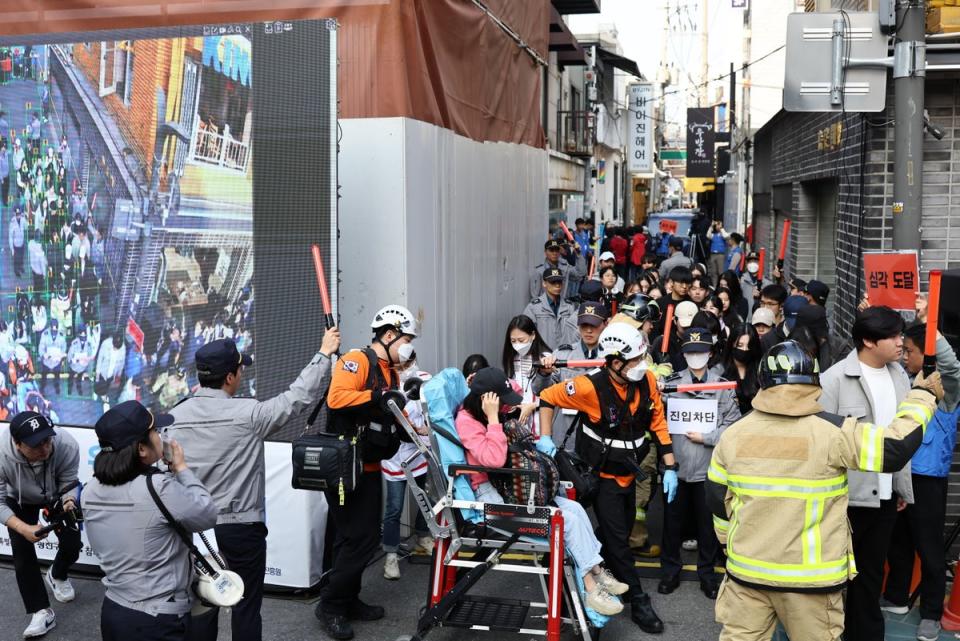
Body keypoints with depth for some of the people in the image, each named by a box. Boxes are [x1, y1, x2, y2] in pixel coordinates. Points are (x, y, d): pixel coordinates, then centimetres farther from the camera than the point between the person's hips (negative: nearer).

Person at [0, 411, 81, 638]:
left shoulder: (67, 445, -41)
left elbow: (68, 483, -25)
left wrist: (69, 501, -48)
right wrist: (23, 528, -44)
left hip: (57, 495, 1)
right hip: (19, 500, -1)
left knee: (72, 545, -1)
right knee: (22, 553, -8)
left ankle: (57, 576, 35)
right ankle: (41, 611, 5)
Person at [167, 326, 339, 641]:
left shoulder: (175, 416, -4)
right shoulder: (248, 413, -15)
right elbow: (298, 397, -7)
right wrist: (323, 354, 1)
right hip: (243, 527, -4)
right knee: (246, 607, 8)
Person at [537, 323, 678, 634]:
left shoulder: (647, 381, -11)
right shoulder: (591, 387, -26)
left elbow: (658, 422, 0)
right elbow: (548, 397, -14)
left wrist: (669, 467, -1)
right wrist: (544, 437, -20)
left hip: (628, 473, 6)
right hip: (603, 477, -6)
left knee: (621, 534, 18)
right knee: (617, 540, -1)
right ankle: (638, 602, 13)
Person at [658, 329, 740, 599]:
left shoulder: (723, 385, 1)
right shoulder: (672, 382, 3)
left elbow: (732, 424, -3)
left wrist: (705, 437, -12)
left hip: (709, 468, 0)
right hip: (676, 465, 0)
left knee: (708, 523, 11)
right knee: (673, 521, 11)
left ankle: (707, 572, 27)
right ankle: (670, 569, 26)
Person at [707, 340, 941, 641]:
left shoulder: (733, 433, -3)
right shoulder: (833, 432, -15)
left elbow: (718, 499, 6)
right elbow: (897, 447, -11)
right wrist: (923, 396, 5)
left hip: (747, 568, 3)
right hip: (811, 575, -2)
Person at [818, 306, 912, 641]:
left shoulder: (899, 375, 5)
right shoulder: (834, 379, -14)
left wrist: (904, 487, 14)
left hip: (885, 495, 6)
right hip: (846, 495, -6)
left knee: (871, 573, 18)